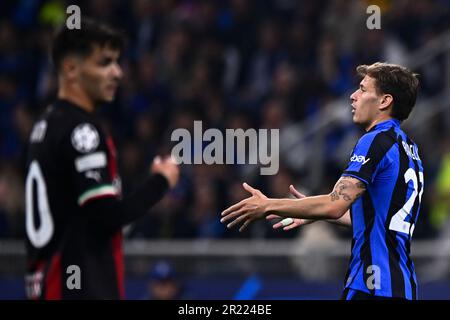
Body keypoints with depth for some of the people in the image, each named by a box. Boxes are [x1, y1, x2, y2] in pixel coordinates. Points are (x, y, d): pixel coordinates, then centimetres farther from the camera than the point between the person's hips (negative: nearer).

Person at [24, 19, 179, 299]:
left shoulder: (47, 126, 15)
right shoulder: (81, 130, -15)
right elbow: (108, 216, -20)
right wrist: (161, 182, -7)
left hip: (51, 284, 10)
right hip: (82, 289, -10)